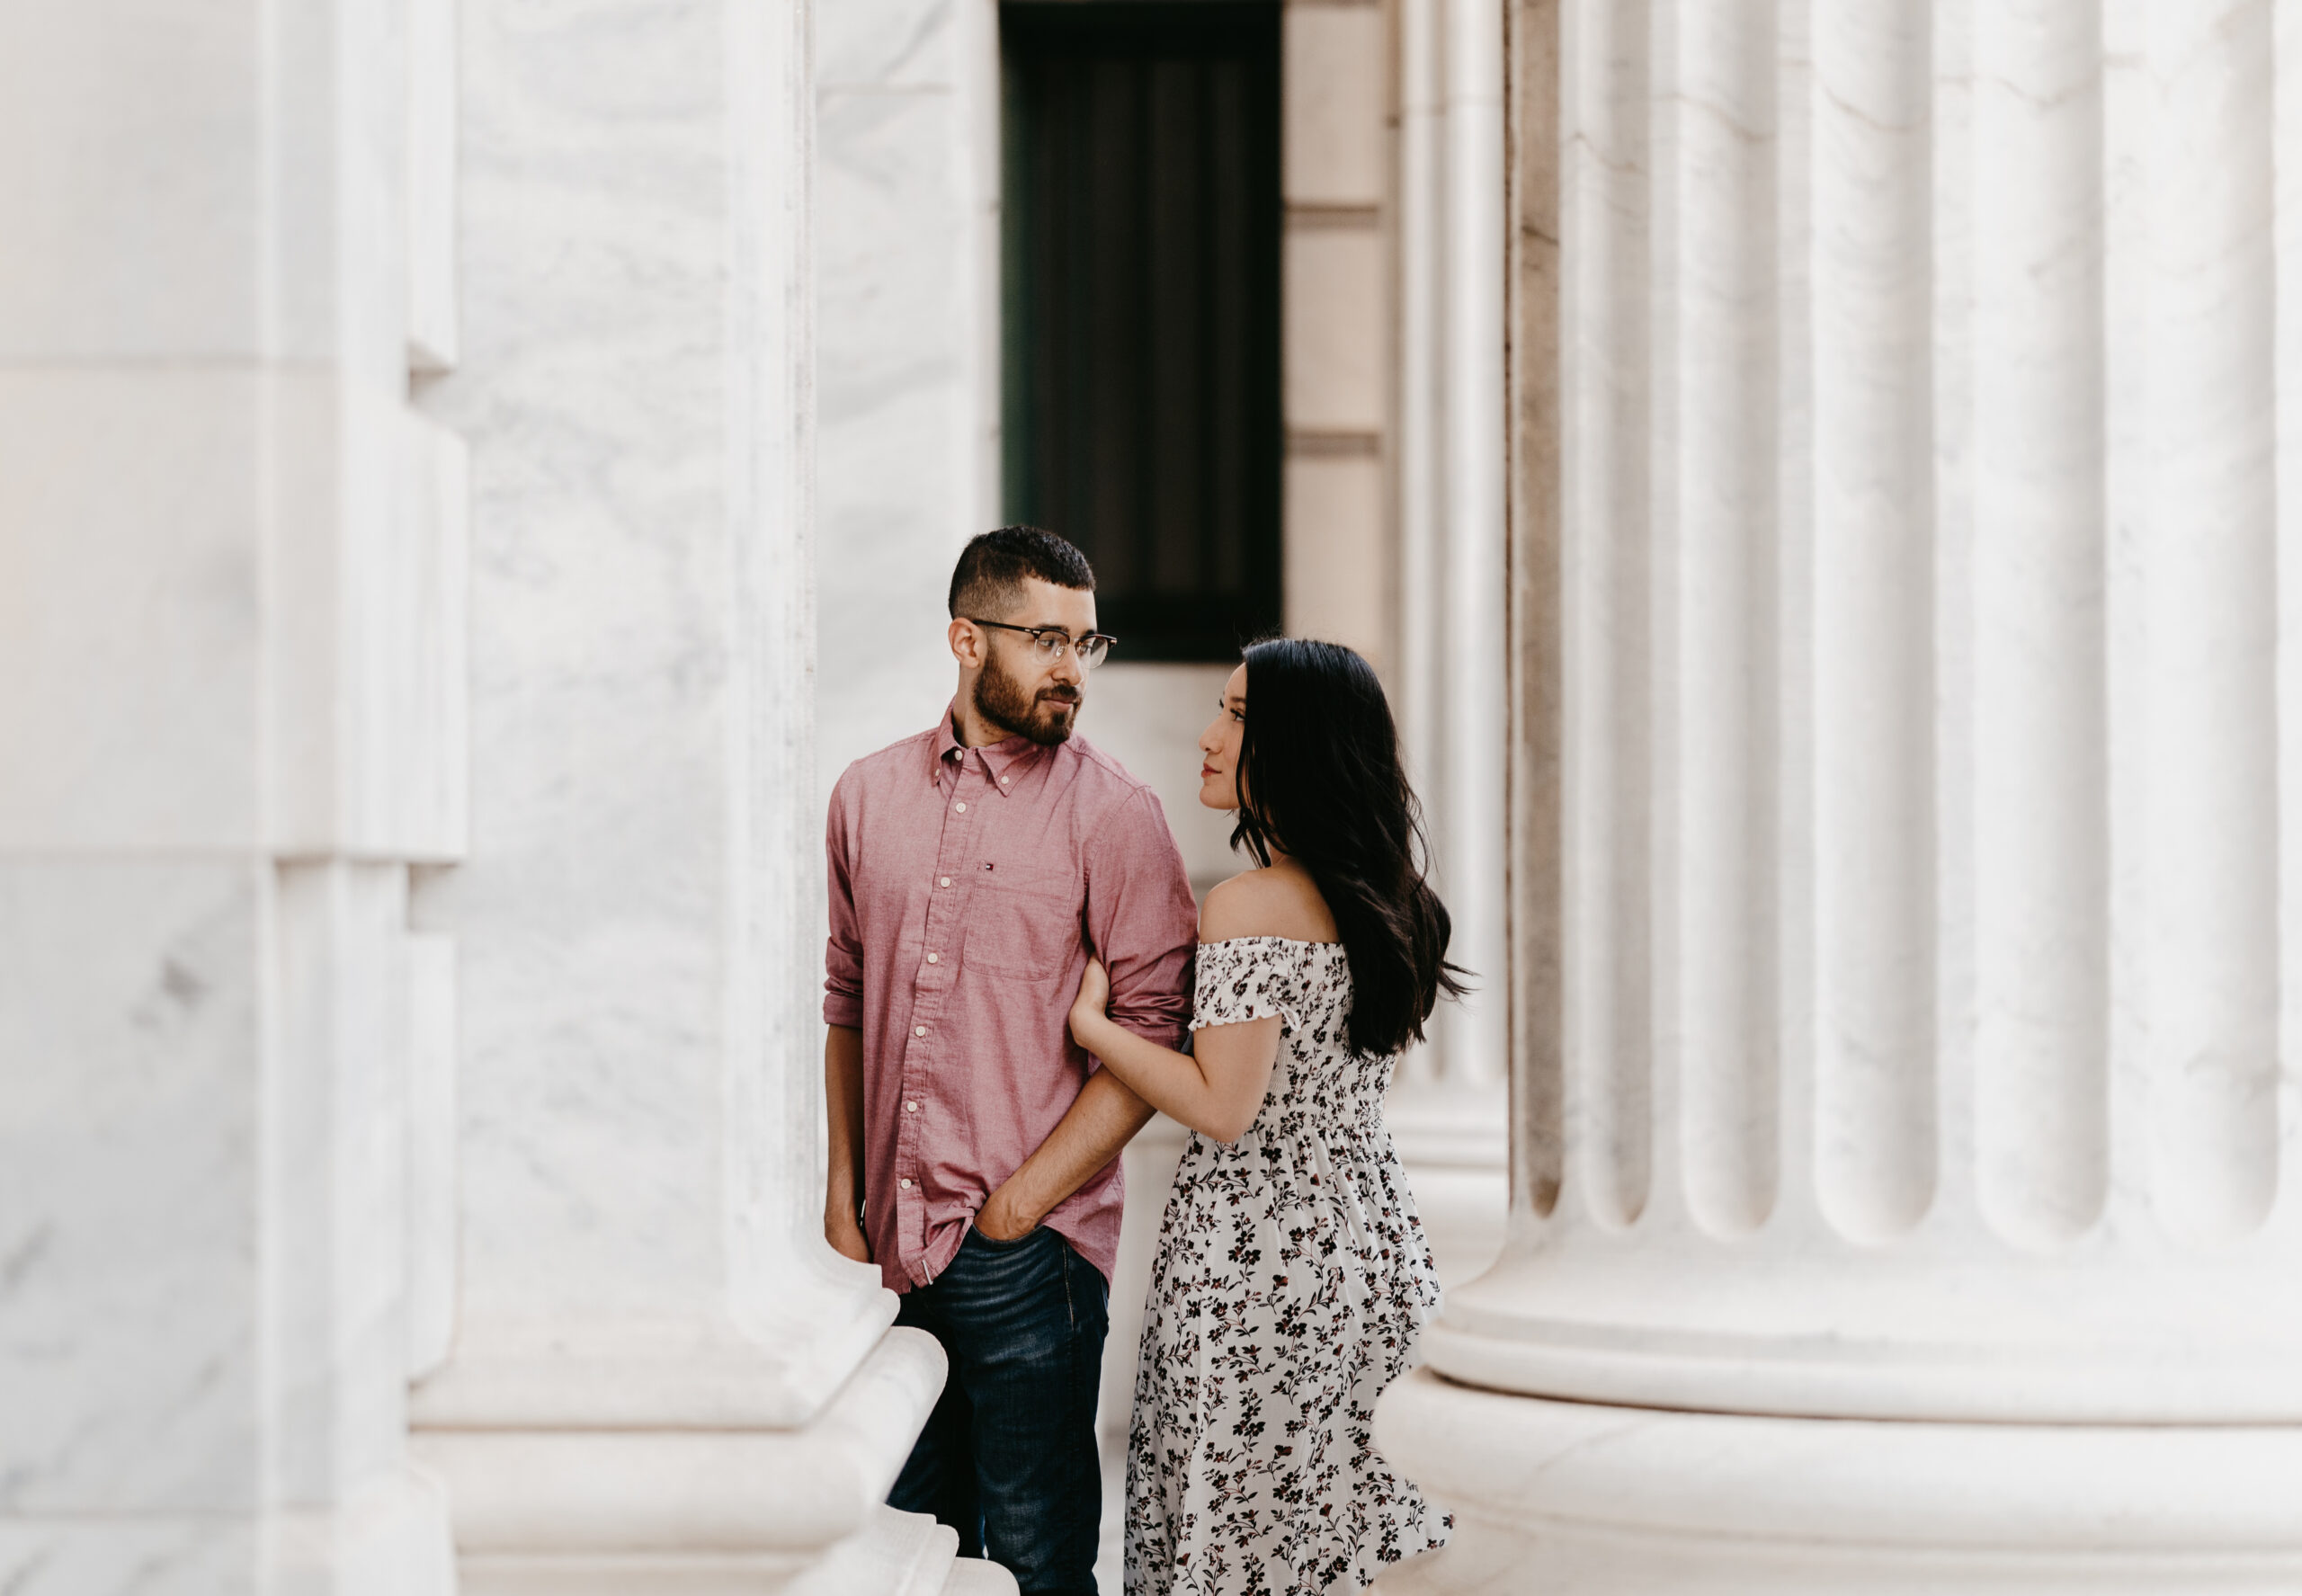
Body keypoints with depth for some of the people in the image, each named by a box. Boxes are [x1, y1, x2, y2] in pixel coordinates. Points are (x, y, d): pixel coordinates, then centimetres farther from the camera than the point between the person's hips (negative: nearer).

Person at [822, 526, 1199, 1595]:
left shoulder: (1112, 813, -4)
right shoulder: (869, 797, 10)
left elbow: (1155, 1035, -9)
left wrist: (1014, 1209, -11)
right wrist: (844, 1199, 9)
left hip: (1029, 1256, -4)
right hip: (894, 1247, 4)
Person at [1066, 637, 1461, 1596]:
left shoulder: (1250, 909, -17)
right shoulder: (1384, 896, 8)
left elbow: (1222, 1107, -18)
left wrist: (1088, 1021, -11)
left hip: (1256, 1250, -8)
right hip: (1367, 1246, 8)